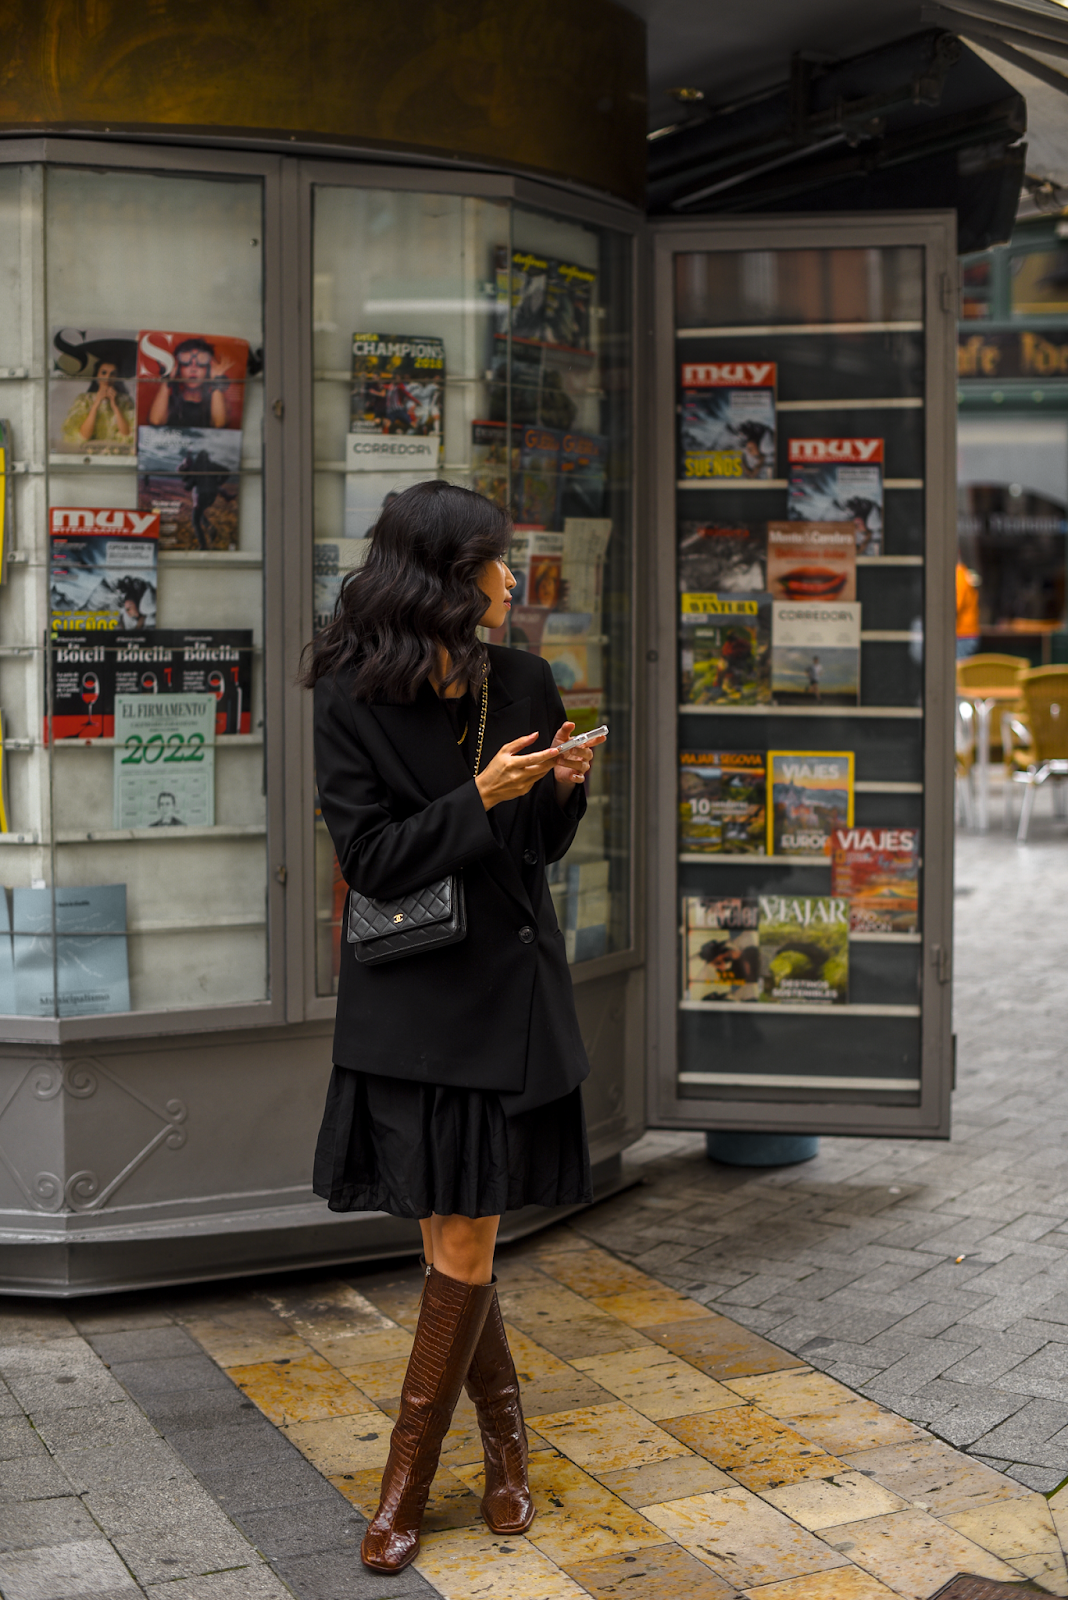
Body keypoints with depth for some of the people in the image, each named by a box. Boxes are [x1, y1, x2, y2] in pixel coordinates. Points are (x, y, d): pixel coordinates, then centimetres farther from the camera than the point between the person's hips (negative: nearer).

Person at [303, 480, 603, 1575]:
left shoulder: (522, 684, 5)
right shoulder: (352, 701, -7)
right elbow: (371, 860, -12)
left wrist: (562, 789, -8)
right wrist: (480, 798, -22)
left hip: (508, 989, 3)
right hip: (411, 1001, -3)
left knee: (463, 1244, 2)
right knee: (452, 1238, 7)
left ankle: (408, 1480, 15)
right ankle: (504, 1433, 30)